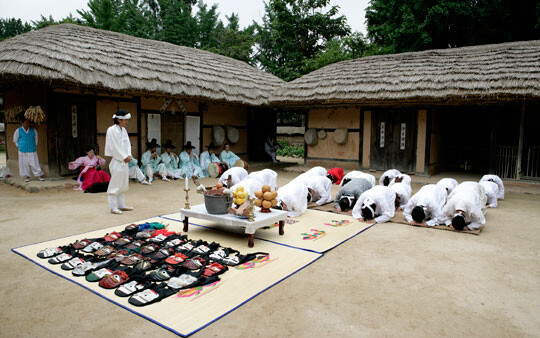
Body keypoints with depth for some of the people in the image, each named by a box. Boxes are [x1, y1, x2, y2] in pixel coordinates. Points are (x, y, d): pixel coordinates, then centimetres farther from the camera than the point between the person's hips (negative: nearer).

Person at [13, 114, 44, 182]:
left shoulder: (33, 130, 4)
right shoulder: (18, 131, 2)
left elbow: (36, 139, 15)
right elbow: (15, 140, 12)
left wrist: (35, 146, 7)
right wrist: (19, 147, 6)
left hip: (32, 151, 0)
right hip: (23, 151, 0)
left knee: (34, 163, -2)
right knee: (24, 164, 4)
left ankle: (38, 175, 1)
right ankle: (27, 176, 13)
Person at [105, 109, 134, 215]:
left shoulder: (123, 130, 12)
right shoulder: (112, 130, -13)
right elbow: (114, 147, -16)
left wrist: (129, 155, -2)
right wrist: (124, 157, -13)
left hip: (125, 161, 9)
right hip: (117, 161, -8)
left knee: (124, 184, 13)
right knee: (115, 184, -4)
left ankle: (121, 205, 24)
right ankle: (113, 207, 4)